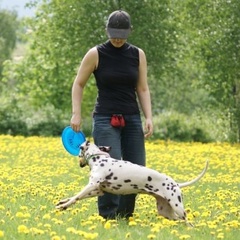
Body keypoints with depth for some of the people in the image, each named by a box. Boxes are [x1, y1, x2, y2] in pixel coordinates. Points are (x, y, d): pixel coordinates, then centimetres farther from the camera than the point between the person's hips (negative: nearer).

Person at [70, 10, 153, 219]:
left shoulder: (138, 55, 5)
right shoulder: (96, 54, -5)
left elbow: (143, 89, 8)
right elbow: (78, 84, 3)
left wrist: (149, 118, -3)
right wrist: (76, 113, -6)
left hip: (132, 119, 4)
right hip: (106, 119, -4)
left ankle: (125, 215, 14)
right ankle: (108, 217, -7)